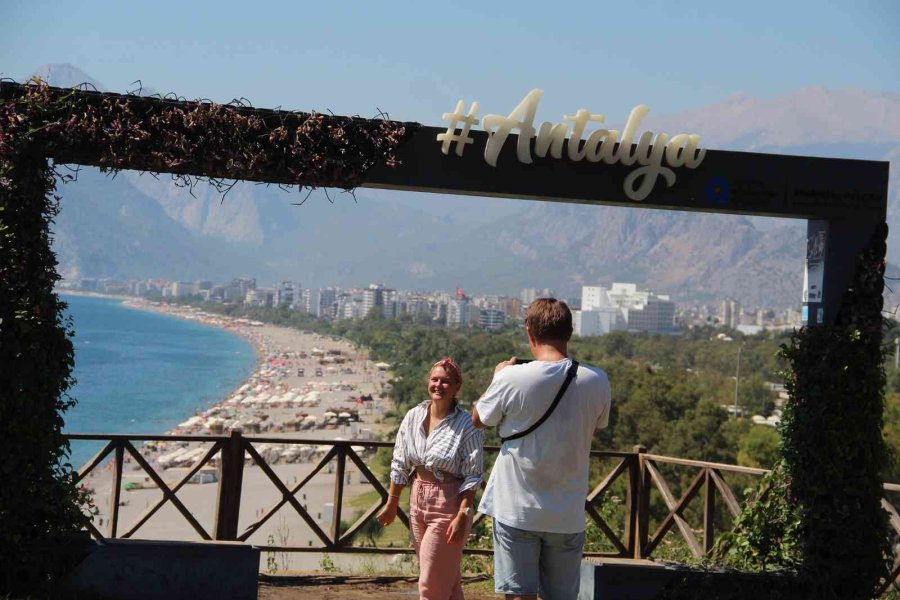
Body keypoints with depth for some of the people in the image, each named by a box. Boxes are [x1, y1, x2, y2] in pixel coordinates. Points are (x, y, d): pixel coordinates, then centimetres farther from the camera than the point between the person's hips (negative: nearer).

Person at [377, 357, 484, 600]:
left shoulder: (466, 425, -14)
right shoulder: (413, 417, 1)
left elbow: (472, 476, -14)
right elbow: (400, 464, 9)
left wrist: (462, 516, -19)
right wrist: (392, 503, 13)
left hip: (449, 504, -6)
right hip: (418, 500, 6)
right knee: (447, 579, 17)